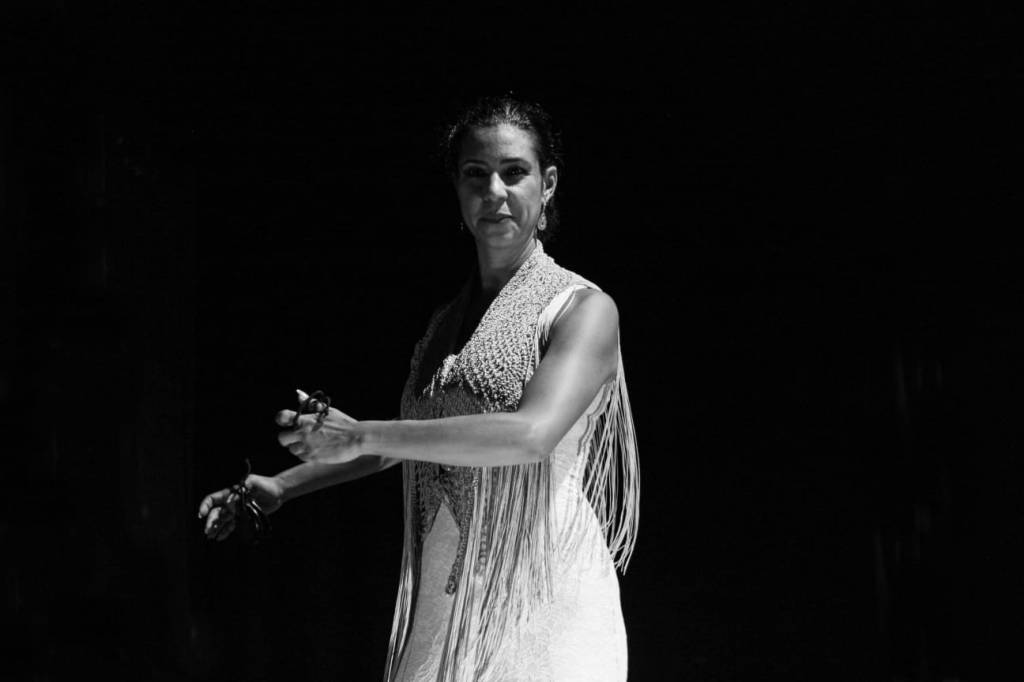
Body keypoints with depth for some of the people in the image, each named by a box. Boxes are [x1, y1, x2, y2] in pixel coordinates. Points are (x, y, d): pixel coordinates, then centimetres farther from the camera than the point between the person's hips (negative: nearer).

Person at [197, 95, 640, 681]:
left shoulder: (584, 309, -6)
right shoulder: (448, 321, 14)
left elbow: (533, 434, -21)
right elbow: (403, 441, 26)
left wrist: (362, 435, -18)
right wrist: (281, 487, 19)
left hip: (542, 605, -5)